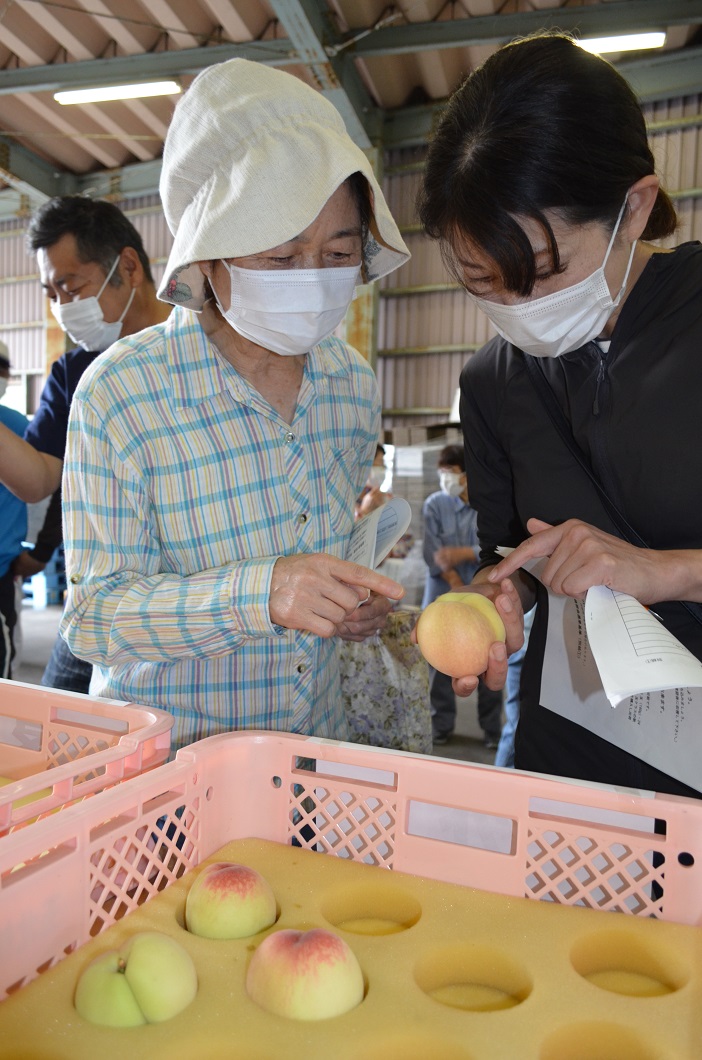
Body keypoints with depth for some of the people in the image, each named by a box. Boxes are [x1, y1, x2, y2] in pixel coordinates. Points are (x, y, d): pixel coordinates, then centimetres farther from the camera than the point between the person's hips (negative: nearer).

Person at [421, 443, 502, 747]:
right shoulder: (434, 504, 2)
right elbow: (433, 553, -5)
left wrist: (462, 553, -19)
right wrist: (458, 587, -11)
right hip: (442, 593, 1)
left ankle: (492, 727, 15)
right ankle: (442, 724, 20)